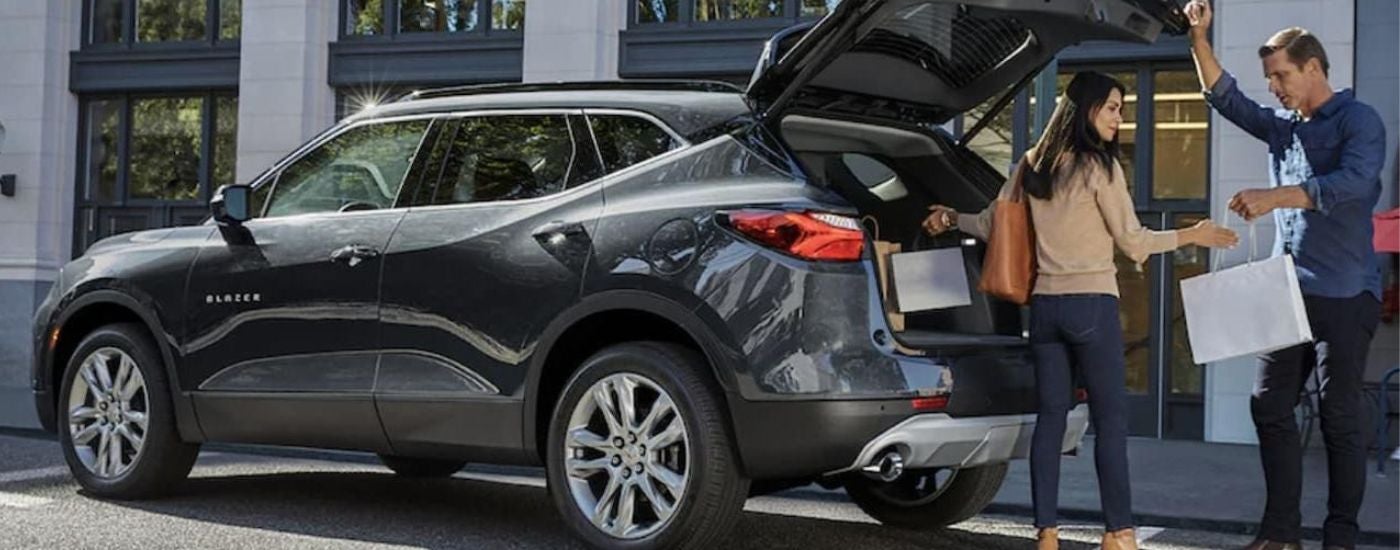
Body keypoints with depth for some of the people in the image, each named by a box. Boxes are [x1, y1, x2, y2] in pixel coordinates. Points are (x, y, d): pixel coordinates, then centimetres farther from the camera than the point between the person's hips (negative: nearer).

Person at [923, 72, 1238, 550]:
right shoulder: (1099, 166, -8)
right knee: (1110, 417, 0)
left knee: (1051, 415, 8)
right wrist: (1191, 237, 6)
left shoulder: (1031, 167, 9)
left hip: (1044, 304, 6)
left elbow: (990, 225, 16)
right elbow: (1132, 241, -5)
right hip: (1092, 304, -6)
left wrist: (949, 219, 35)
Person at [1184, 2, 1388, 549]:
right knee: (1270, 406, 6)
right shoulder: (1284, 125, 14)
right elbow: (1225, 98, 20)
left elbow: (1354, 181, -23)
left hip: (1343, 295, -7)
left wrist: (1273, 197, -29)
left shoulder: (1357, 120, -7)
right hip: (1287, 292, 7)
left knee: (1340, 416, -2)